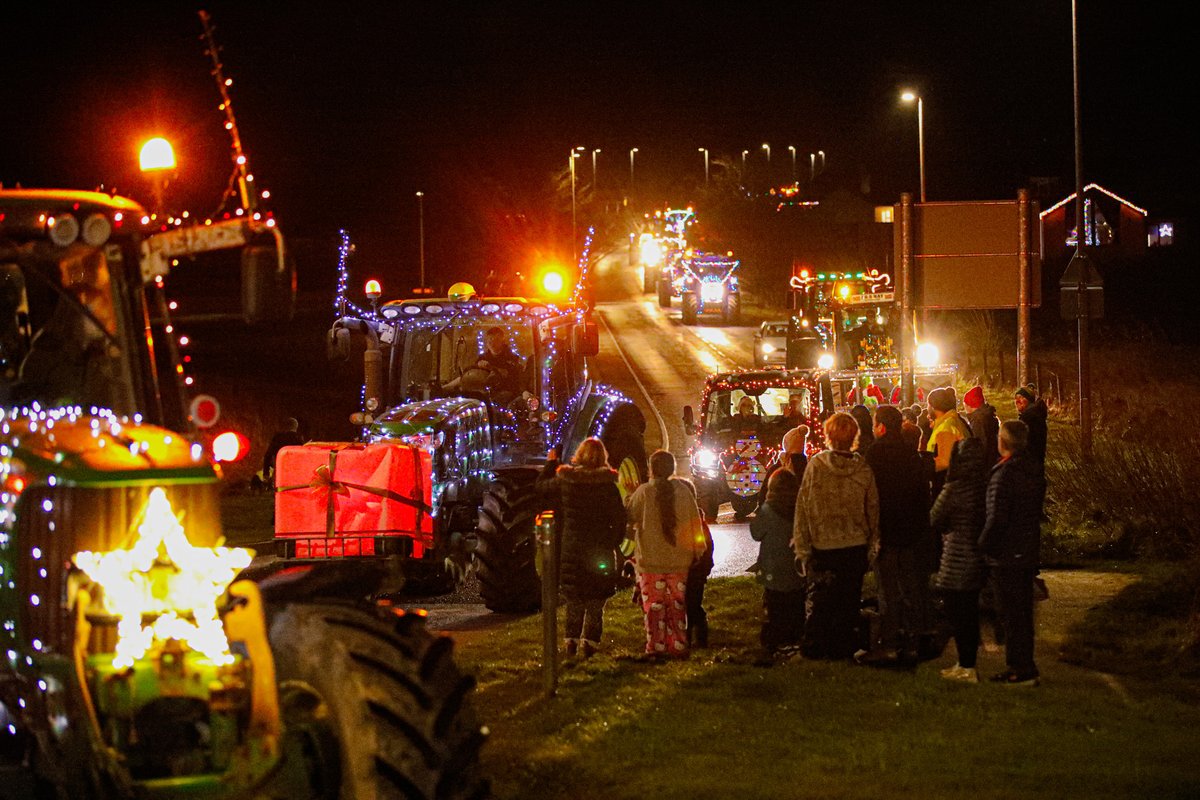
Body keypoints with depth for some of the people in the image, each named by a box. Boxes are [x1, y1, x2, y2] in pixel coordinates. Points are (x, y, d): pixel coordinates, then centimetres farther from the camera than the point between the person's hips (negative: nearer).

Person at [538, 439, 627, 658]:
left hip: (571, 551, 2)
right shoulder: (608, 485, -8)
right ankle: (589, 643, -1)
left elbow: (542, 485, 16)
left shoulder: (565, 480, -4)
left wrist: (551, 462, 29)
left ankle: (571, 641, 12)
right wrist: (612, 543, 5)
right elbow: (619, 519, -7)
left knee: (574, 603, 12)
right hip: (600, 552, -2)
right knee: (595, 604, 4)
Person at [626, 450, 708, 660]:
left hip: (650, 560, -3)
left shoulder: (643, 492, -11)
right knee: (677, 605, 13)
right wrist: (697, 552, 13)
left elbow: (629, 518, -2)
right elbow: (695, 523, 4)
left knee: (654, 606, 4)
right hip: (679, 560, 3)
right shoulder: (683, 491, -2)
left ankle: (656, 648, 3)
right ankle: (678, 646, 14)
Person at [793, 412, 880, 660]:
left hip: (823, 546, -2)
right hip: (856, 546, 2)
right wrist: (872, 546, 15)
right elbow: (873, 509, 4)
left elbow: (803, 507, -9)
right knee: (849, 598, 11)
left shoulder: (816, 465, -10)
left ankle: (814, 647, 9)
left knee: (819, 598, 9)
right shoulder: (863, 469, -3)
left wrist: (801, 546, -3)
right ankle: (844, 647, 15)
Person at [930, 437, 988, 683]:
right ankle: (968, 664, 24)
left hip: (957, 561, -7)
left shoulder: (954, 490, -20)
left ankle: (966, 667, 6)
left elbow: (935, 521, -9)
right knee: (970, 612, 16)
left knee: (957, 613, 3)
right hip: (979, 558, 7)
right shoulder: (986, 485, -1)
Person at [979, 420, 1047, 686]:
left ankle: (1022, 670, 1)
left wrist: (983, 545, -10)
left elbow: (997, 517, -23)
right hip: (1029, 551, 8)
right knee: (1023, 611, 16)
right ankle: (1022, 666, 23)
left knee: (1012, 614, -2)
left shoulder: (1004, 473, -20)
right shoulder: (1034, 469, 6)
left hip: (1007, 554, -8)